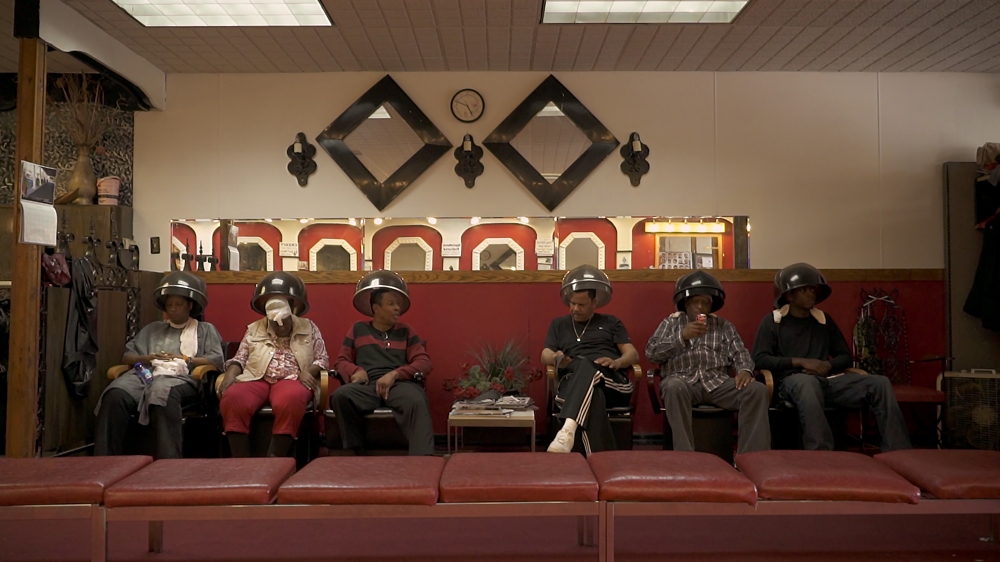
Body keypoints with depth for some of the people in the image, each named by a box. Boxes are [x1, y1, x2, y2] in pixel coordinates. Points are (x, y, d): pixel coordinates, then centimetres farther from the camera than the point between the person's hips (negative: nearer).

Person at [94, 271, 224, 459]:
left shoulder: (206, 330, 24)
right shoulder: (152, 328, 35)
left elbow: (217, 360, 7)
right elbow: (127, 355, 23)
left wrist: (186, 360, -3)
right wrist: (145, 358, 1)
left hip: (180, 377, -4)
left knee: (161, 392, -42)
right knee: (115, 395, -33)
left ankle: (168, 465, -49)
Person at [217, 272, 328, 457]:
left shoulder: (309, 328, 16)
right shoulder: (254, 330, 21)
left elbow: (322, 359, 11)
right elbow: (239, 358, 17)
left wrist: (308, 371, -10)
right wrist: (230, 374, -5)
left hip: (291, 380, -2)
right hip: (256, 379, 2)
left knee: (290, 400, -41)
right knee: (231, 398, -34)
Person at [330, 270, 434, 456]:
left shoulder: (405, 331, 21)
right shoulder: (358, 329, 22)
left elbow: (424, 363, 9)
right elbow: (341, 361, 20)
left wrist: (395, 374, -9)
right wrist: (356, 370, -5)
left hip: (399, 384, 0)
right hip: (367, 385, 0)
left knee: (417, 402, -37)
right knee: (340, 395, -34)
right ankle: (358, 453, -20)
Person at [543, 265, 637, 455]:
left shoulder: (611, 323, 25)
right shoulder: (559, 324, 28)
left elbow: (633, 354, 14)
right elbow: (545, 355, 14)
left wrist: (616, 362, -11)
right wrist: (556, 358, -13)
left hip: (614, 384, 0)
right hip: (573, 385, 0)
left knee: (585, 365, -39)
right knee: (594, 396, -41)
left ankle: (568, 429, -60)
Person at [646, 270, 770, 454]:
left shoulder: (724, 326, 23)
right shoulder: (671, 322, 16)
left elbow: (740, 354, 12)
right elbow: (651, 352, 4)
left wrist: (745, 370, -13)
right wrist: (682, 336, -10)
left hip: (717, 382, 3)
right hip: (682, 381, -3)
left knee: (757, 390, -25)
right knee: (674, 387, -39)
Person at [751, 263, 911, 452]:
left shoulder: (824, 320, 22)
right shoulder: (772, 321, 7)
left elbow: (845, 356, 21)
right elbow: (760, 359, -4)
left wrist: (829, 365, -3)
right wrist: (799, 361, -13)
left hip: (828, 379, 5)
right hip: (792, 380, -5)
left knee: (880, 383, -18)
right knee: (808, 383, -43)